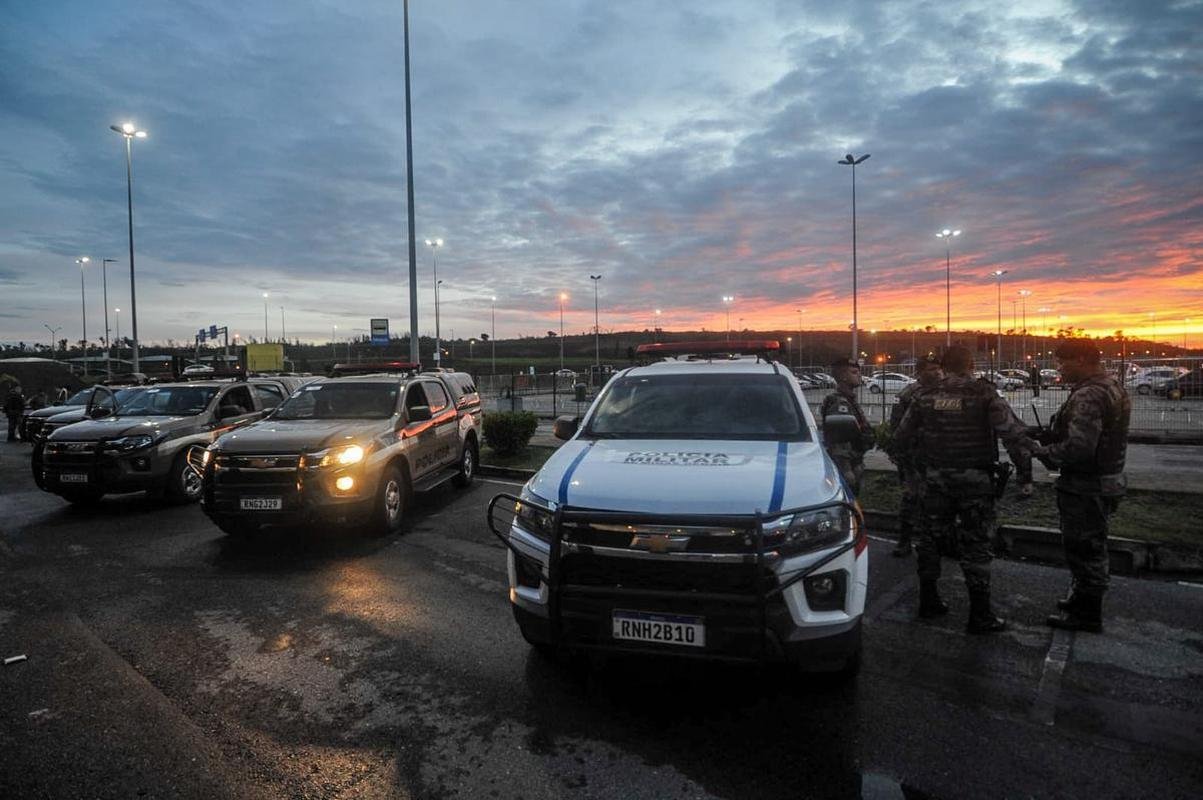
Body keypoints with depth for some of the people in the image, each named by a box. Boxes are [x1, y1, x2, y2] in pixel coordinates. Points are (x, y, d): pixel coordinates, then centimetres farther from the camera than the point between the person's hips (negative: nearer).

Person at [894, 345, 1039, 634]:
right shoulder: (984, 394, -8)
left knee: (931, 537, 14)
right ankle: (980, 616, 7)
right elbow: (1012, 431, -14)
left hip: (936, 480, 3)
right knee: (976, 544, 3)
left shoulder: (926, 396, 2)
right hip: (974, 480, -3)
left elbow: (902, 437, 8)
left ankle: (928, 601, 24)